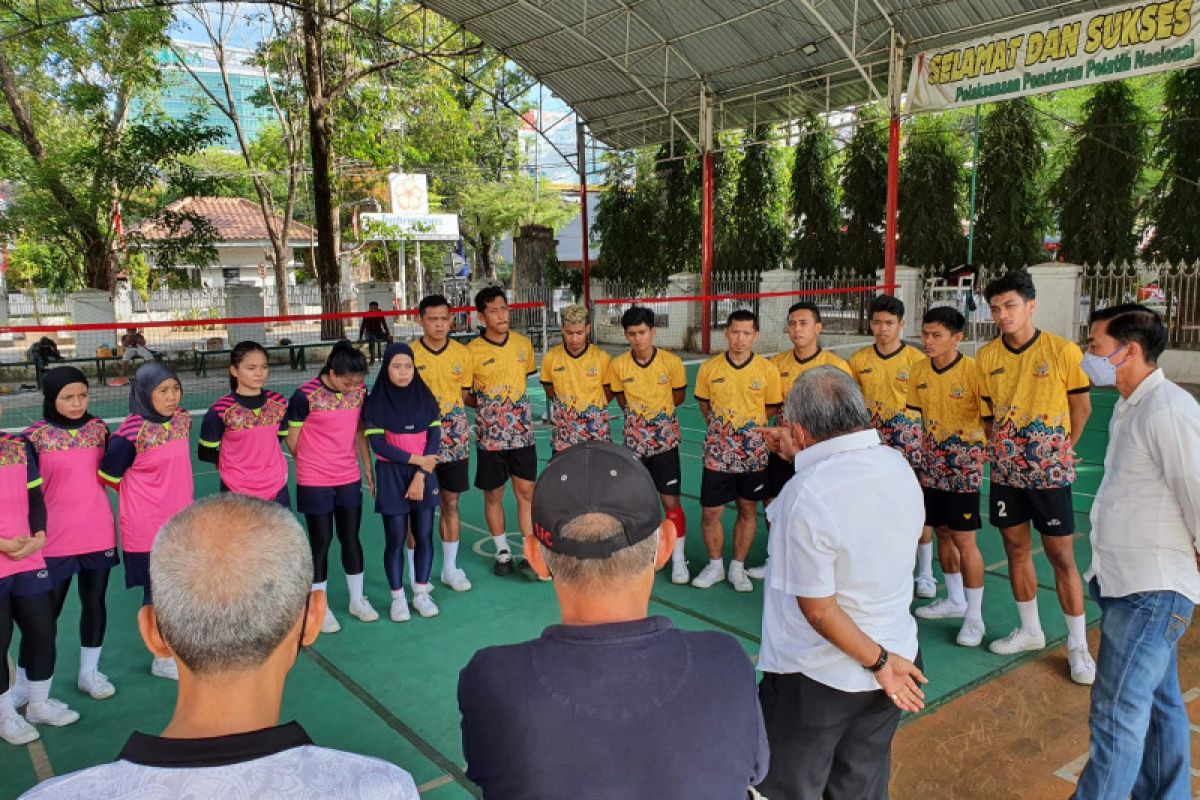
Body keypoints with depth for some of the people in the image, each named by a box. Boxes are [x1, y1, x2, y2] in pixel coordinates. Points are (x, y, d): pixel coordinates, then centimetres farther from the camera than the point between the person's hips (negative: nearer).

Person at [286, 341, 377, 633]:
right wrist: (313, 465, 5)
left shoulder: (359, 391, -2)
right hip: (315, 483, -4)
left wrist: (368, 466, 11)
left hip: (350, 479, 4)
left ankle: (357, 600, 29)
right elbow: (292, 440, -6)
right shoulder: (306, 395, -16)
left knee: (351, 538, 13)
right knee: (321, 542, 6)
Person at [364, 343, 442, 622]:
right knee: (396, 539, 1)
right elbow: (377, 444, -10)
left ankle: (421, 593, 19)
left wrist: (420, 475, -9)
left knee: (424, 535, 4)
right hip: (391, 475, -2)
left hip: (424, 474, 2)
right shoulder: (376, 402, -5)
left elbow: (434, 437, -1)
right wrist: (416, 459, -14)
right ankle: (398, 597, 14)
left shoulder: (425, 397, 2)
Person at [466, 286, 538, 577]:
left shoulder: (523, 344, 2)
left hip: (522, 432, 2)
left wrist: (509, 398, 10)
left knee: (526, 492, 3)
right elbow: (463, 395, 1)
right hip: (490, 435, -2)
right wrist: (486, 403, -11)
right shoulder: (472, 351, -8)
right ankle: (503, 552, 25)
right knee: (493, 495, 8)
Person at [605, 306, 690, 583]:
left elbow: (678, 397, 6)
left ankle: (679, 560, 10)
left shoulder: (671, 362, -10)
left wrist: (656, 408, 0)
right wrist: (637, 411, -2)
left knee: (671, 501, -3)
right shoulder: (618, 365, -5)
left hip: (665, 440, -2)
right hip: (635, 441, 2)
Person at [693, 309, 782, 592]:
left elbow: (772, 407, 5)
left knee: (748, 510, 10)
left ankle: (737, 567, 26)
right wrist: (720, 426, 6)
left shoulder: (767, 369, -6)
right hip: (717, 452, 0)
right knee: (710, 512, 3)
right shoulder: (709, 368, -3)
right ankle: (715, 566, 24)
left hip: (753, 452, 0)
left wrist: (749, 422, 0)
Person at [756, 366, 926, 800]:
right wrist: (805, 459, 20)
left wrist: (878, 661, -11)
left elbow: (817, 608, -24)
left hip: (815, 678, -6)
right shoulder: (899, 466, -7)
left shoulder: (807, 495, -28)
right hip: (894, 653, 7)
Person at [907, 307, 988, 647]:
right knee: (942, 533, 15)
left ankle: (975, 617, 9)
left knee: (963, 539, -3)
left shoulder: (973, 370, -15)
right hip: (931, 466, 6)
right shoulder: (919, 371, 2)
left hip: (963, 467, -6)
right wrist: (918, 459, 9)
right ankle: (955, 600, 33)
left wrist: (980, 450, -10)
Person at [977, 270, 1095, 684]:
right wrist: (1000, 447, 2)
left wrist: (1059, 450, 1)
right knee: (1016, 548, 13)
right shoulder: (986, 356, 0)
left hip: (1049, 472, -4)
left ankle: (1078, 646, 16)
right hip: (1006, 471, 4)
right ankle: (1030, 630, 29)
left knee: (1061, 555, 2)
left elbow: (1081, 407, 0)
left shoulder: (1063, 351, -11)